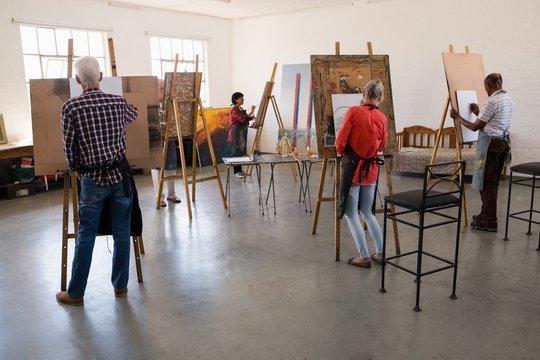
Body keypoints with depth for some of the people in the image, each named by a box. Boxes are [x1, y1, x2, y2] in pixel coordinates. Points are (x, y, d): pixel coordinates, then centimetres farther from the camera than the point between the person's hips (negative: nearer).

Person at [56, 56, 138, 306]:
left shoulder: (71, 107, -9)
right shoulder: (118, 102, 0)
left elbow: (68, 146, -4)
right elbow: (134, 113, 24)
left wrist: (76, 169, 15)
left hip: (92, 179, -2)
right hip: (120, 175, 2)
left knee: (86, 236, 8)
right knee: (122, 233, 12)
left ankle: (75, 293, 20)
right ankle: (120, 285, 25)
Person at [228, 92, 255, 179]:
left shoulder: (240, 109, 14)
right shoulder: (234, 109, -14)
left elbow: (245, 119, 20)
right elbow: (242, 119, -24)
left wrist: (252, 117, 5)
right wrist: (251, 112, -21)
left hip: (242, 132, 9)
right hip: (236, 133, -9)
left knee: (241, 151, 12)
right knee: (237, 151, -6)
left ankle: (240, 170, 20)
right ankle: (236, 172, -1)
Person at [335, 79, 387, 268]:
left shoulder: (354, 111, -12)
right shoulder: (382, 118, 2)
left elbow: (340, 142, -12)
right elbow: (382, 147, 14)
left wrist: (340, 152, 9)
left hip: (353, 167, -5)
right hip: (371, 169, 5)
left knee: (351, 214, 7)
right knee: (367, 212, 20)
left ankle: (364, 257, 10)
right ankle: (381, 252, 25)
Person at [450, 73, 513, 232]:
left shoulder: (492, 101, -16)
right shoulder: (508, 99, 12)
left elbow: (474, 127, -12)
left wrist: (458, 117, 0)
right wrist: (479, 113, 25)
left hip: (490, 143, -9)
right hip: (503, 141, 9)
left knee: (486, 183, -3)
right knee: (493, 182, 16)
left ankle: (489, 222, 2)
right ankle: (486, 215, 26)